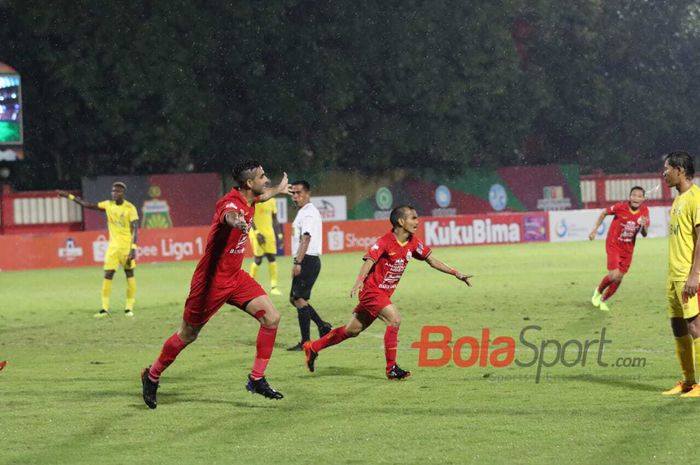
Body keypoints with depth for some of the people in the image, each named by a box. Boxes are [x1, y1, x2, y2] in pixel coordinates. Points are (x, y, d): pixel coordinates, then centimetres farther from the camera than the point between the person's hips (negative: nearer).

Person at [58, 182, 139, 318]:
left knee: (130, 275, 0)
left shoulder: (130, 208, -10)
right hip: (113, 246, 4)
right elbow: (88, 205, 9)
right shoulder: (108, 205, 3)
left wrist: (133, 248, -22)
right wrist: (70, 196, 8)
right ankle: (105, 308, -1)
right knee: (108, 275, -4)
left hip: (127, 246, -4)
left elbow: (135, 229, -13)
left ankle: (129, 308, 7)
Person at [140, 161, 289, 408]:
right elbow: (229, 215, -54)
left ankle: (257, 379, 2)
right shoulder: (231, 203, -25)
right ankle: (152, 376, 27)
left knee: (271, 318, -6)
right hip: (212, 280, -8)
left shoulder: (248, 200, 3)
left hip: (235, 277, 8)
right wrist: (236, 221, -78)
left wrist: (278, 190, 51)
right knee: (188, 335, 6)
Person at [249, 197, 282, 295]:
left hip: (269, 233, 5)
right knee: (258, 260, -4)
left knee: (272, 258, -2)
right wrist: (257, 233, -22)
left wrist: (279, 234, 12)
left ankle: (273, 287, 0)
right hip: (257, 233, -5)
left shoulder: (271, 201, 9)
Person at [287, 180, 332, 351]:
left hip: (307, 260, -10)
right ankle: (323, 326, 17)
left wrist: (298, 262, -30)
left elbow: (306, 239, -23)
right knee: (294, 298, 13)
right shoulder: (303, 212, 19)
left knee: (299, 299, -10)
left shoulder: (309, 213, -13)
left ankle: (305, 342, -8)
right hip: (305, 262, 10)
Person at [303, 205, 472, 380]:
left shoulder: (413, 243, 2)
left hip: (384, 293, 8)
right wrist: (359, 281, -46)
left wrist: (456, 274, 3)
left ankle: (313, 348, 27)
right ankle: (392, 369, -17)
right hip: (371, 290, -8)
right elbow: (369, 261, -29)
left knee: (353, 330, 13)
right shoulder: (384, 242, -19)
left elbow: (432, 260, 9)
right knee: (394, 319, -23)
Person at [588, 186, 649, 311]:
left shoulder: (644, 211, -9)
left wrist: (644, 226, -24)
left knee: (619, 279, 10)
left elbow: (644, 234, -2)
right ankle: (599, 291, 13)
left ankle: (603, 300, 33)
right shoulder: (620, 207, -19)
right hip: (613, 245, -4)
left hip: (628, 248, 4)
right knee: (614, 275, -18)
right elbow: (604, 213, -1)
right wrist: (595, 229, -2)